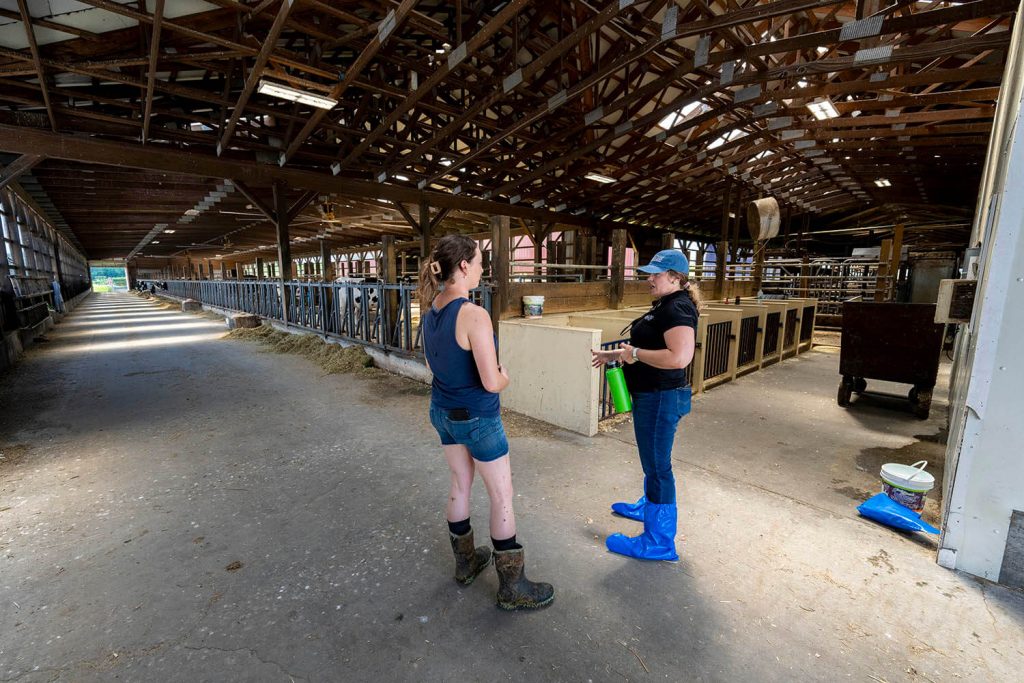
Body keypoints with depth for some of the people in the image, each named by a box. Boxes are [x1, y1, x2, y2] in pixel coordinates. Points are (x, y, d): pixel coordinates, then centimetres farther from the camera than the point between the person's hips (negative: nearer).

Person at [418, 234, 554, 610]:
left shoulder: (431, 307, -1)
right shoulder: (474, 315, -27)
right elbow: (491, 382, -28)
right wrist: (505, 377, -5)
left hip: (442, 410, 8)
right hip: (476, 417, -7)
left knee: (460, 484, 22)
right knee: (502, 498, 9)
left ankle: (465, 561, 41)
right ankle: (512, 587, 24)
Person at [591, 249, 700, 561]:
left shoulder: (678, 308, -21)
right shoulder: (664, 306, 12)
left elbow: (679, 357, -34)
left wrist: (635, 353, -23)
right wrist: (614, 355, 15)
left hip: (661, 398, -11)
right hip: (651, 396, 11)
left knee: (658, 465, 1)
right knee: (652, 460, 26)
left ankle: (659, 542, 16)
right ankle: (648, 506, 48)